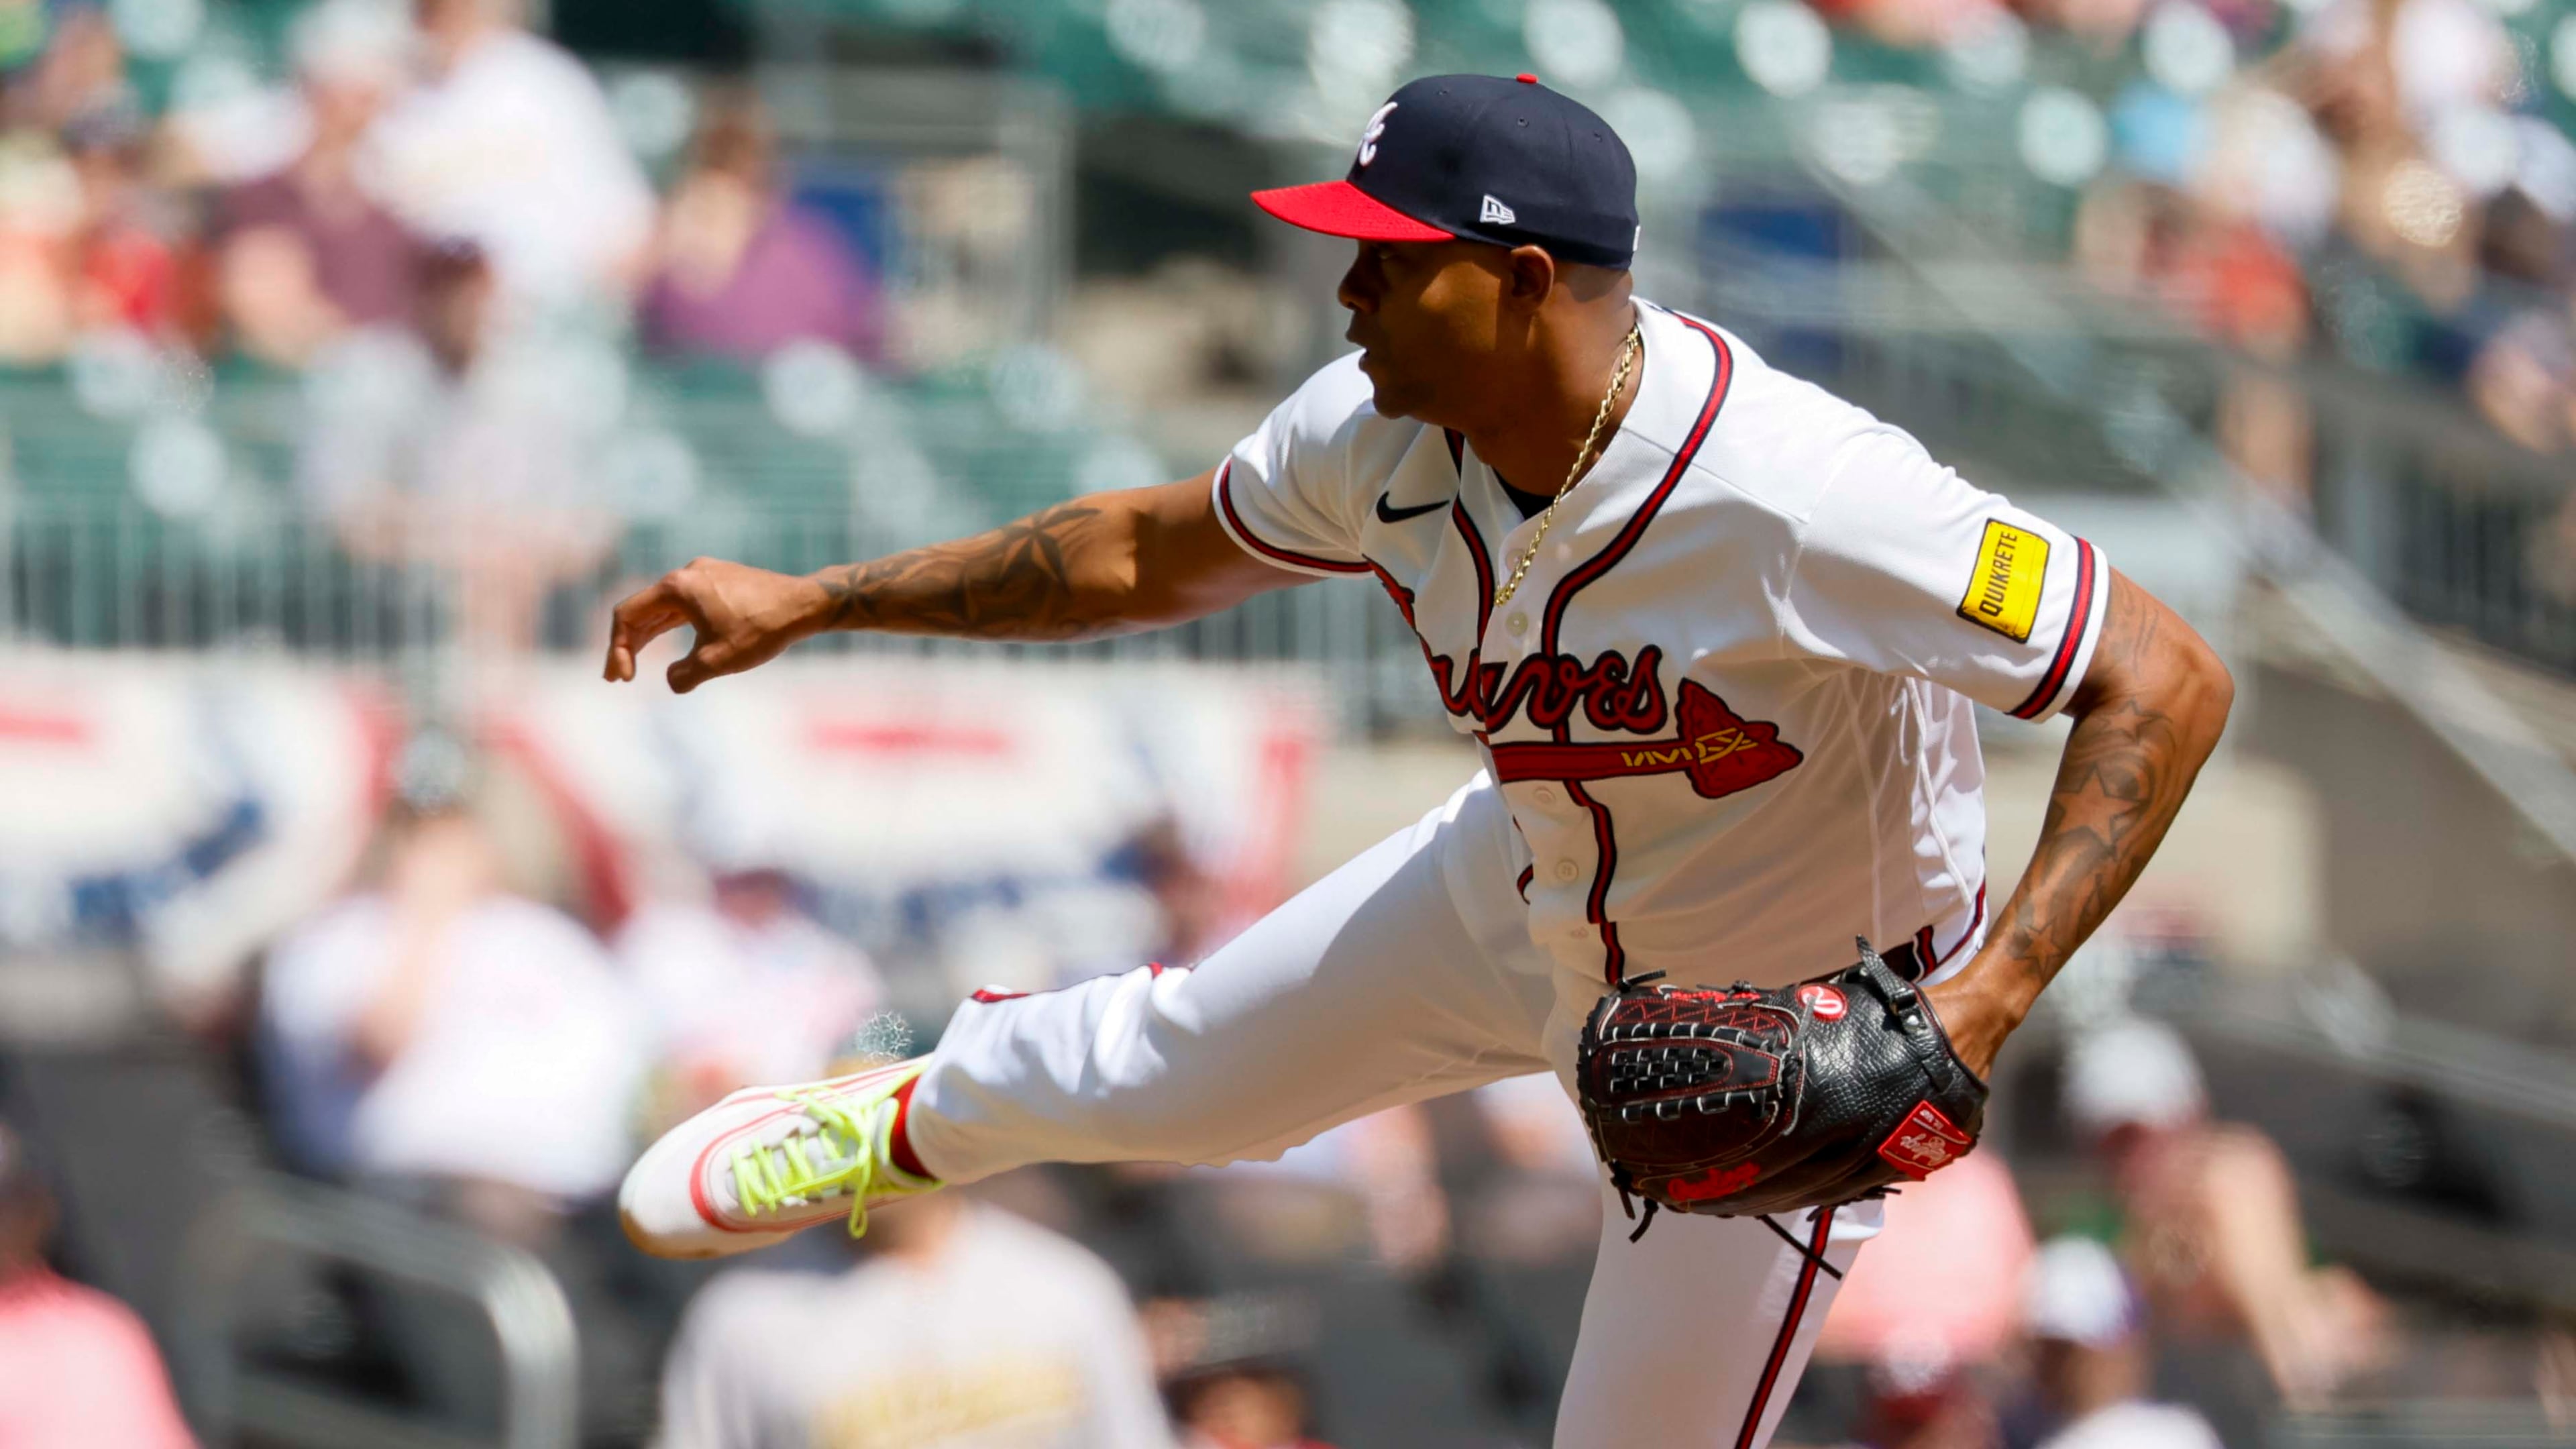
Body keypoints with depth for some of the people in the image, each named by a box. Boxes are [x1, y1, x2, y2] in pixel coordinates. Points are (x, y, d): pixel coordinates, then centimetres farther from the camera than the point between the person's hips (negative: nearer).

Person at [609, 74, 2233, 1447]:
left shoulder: (1794, 493, -42)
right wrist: (814, 602, 3)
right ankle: (908, 1126, 58)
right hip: (1527, 892, 6)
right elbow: (1158, 553, 3)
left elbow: (2169, 681, -39)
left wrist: (1984, 1004, -48)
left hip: (1793, 1021, -6)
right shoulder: (1384, 433, -19)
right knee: (1180, 1066, 23)